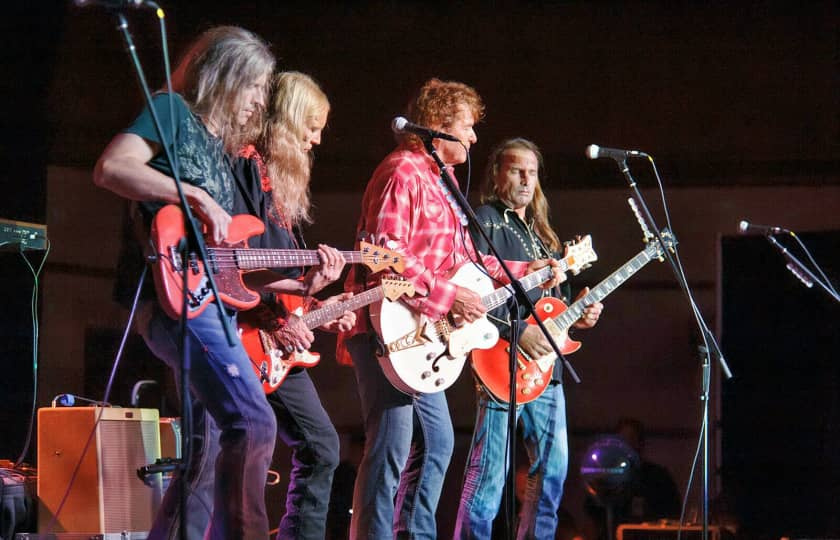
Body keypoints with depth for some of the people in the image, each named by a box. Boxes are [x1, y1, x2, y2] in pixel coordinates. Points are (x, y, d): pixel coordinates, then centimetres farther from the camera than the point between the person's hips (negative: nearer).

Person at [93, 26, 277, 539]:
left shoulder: (222, 150, 25)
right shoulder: (173, 111, 1)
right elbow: (110, 168, -16)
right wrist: (197, 197, -19)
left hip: (211, 300, 10)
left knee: (211, 448, 10)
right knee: (254, 422, -22)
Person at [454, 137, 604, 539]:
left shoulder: (541, 234, 23)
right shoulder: (486, 221, -3)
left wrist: (576, 316, 7)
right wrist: (517, 331, -20)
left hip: (545, 365, 9)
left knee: (553, 467, 8)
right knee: (490, 471, -11)